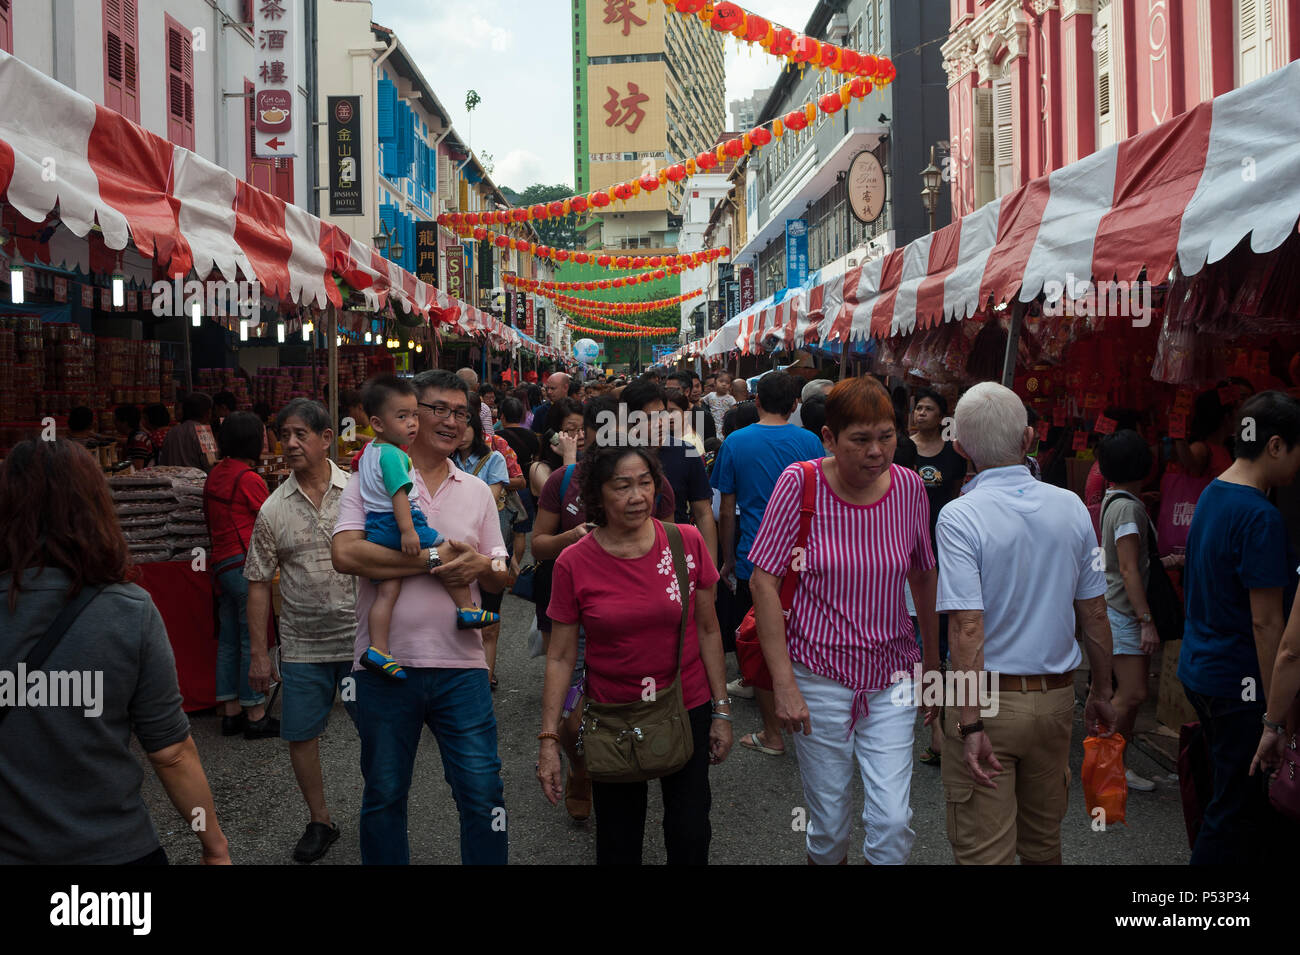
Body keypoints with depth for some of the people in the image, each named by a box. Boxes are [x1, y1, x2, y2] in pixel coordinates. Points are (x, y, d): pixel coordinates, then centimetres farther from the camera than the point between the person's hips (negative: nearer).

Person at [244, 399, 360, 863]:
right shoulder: (273, 510, 0)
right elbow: (259, 583, 4)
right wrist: (259, 652, 2)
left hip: (360, 637, -1)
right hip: (301, 645, 1)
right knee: (300, 735, 8)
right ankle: (320, 821, 27)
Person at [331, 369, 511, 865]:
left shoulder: (477, 492, 13)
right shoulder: (369, 481, 0)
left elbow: (502, 576, 14)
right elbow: (345, 554, -16)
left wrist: (481, 566, -11)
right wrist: (435, 560, -14)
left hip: (461, 664, 2)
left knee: (483, 792, 2)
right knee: (384, 795, 12)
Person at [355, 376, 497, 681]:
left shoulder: (369, 450, 19)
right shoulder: (393, 455, -12)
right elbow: (399, 494, -22)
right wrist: (407, 531, -27)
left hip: (377, 530, 9)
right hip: (397, 523, -9)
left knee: (387, 590, 3)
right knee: (450, 552, 0)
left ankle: (378, 650, -4)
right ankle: (467, 610, 2)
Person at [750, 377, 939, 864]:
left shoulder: (909, 487, -4)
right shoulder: (800, 482, -12)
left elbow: (924, 577, 9)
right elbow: (764, 581, -11)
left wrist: (934, 665, 13)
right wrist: (783, 683, -14)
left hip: (891, 678, 2)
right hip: (820, 675, -2)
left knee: (893, 822, -5)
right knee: (829, 823, 9)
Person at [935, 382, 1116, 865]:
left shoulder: (959, 517, -15)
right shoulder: (1072, 508, -1)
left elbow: (968, 627, -22)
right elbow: (1095, 613, 5)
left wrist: (971, 723, -19)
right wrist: (1101, 693, 16)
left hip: (987, 700, -5)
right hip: (1055, 698, 5)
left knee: (983, 849, 4)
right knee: (1044, 839, 22)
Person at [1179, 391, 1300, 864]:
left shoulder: (1211, 494, 8)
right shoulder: (1260, 517, -20)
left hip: (1197, 671, 9)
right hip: (1238, 683, -9)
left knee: (1231, 799, 19)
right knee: (1237, 812, 0)